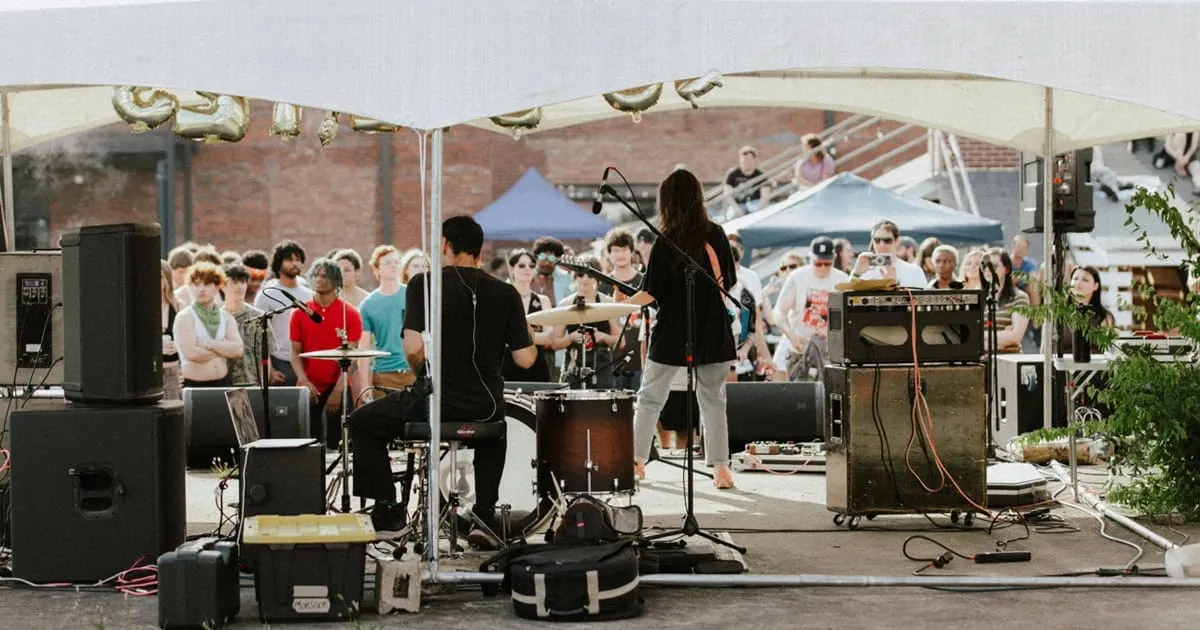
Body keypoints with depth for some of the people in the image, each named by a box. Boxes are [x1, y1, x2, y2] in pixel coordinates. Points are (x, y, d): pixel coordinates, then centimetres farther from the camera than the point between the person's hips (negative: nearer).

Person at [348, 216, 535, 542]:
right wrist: (529, 337, 21)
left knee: (362, 424, 21)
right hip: (486, 407, 4)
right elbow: (525, 360, 0)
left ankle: (387, 510, 16)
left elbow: (413, 348, -17)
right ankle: (485, 514, 27)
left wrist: (422, 374, 4)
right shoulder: (505, 293, 3)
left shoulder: (424, 284, -6)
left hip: (434, 402, -3)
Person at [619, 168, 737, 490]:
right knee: (713, 399, 10)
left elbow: (650, 293, -11)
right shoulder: (716, 235, -1)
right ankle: (720, 467, 6)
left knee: (650, 397, 10)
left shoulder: (667, 242, -12)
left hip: (672, 334, -3)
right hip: (712, 331, 3)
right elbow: (728, 283, 7)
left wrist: (621, 305, 3)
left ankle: (637, 460, 11)